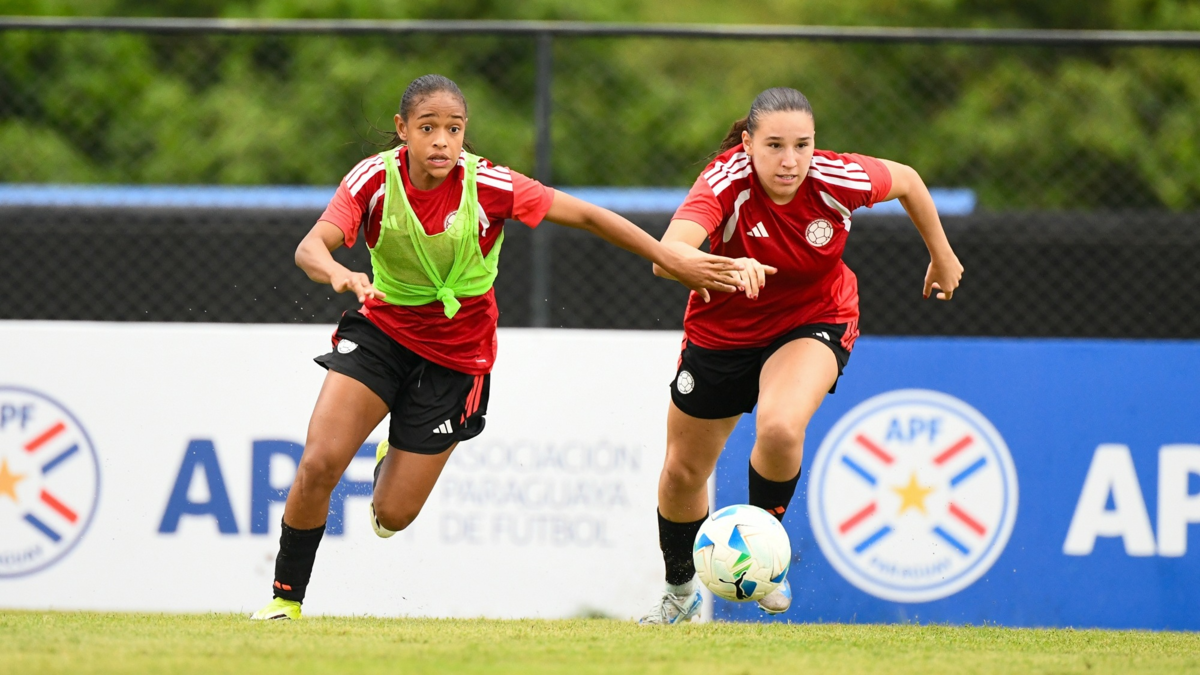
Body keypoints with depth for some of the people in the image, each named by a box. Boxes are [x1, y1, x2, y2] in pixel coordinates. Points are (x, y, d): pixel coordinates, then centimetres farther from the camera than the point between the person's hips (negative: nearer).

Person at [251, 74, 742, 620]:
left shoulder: (488, 186, -22)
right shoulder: (376, 178, -19)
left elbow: (586, 216, -15)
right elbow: (311, 247, -31)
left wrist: (675, 262, -15)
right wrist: (339, 275, -54)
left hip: (455, 356, -1)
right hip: (381, 329, 1)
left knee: (393, 515, -2)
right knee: (318, 465, -17)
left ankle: (395, 462, 36)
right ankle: (286, 597, 4)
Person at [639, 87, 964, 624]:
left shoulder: (838, 179, -26)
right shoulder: (725, 184, -32)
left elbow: (906, 180, -3)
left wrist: (942, 256, 9)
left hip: (814, 323, -1)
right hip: (723, 332, 1)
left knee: (780, 426, -32)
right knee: (683, 472, 14)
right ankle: (680, 590, 43)